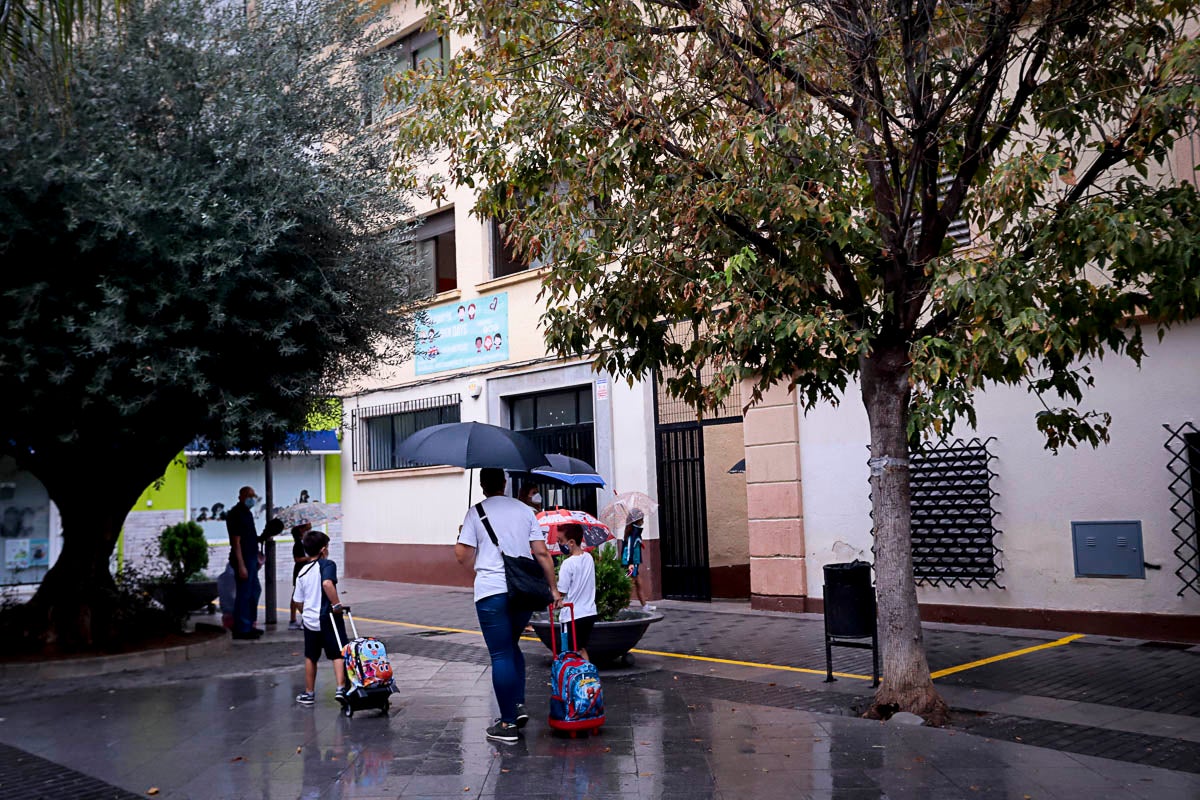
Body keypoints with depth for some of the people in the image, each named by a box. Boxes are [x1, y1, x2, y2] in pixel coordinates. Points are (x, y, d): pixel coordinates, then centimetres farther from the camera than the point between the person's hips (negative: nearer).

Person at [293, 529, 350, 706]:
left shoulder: (302, 572, 10)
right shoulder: (327, 565, -9)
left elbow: (298, 602, 14)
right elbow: (327, 583, -30)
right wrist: (337, 604, -23)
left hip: (310, 620, 6)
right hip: (328, 618, -5)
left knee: (310, 658, 17)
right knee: (338, 654, -1)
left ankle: (309, 693, 26)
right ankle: (340, 688, -15)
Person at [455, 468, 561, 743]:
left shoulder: (476, 512, 0)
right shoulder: (525, 510, 9)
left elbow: (462, 554, -3)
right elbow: (542, 553, 5)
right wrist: (553, 588, 10)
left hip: (491, 591, -4)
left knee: (501, 655, 0)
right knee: (512, 646, 23)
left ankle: (508, 723, 3)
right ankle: (519, 704, 13)